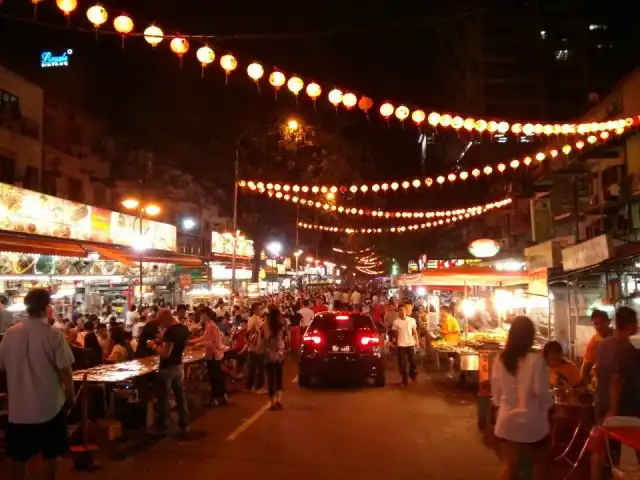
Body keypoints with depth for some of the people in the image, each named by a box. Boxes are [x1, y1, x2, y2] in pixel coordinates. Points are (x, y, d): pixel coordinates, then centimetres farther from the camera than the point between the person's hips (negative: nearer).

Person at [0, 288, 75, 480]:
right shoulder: (54, 334, -16)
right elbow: (65, 370, -16)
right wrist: (71, 396, 0)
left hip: (19, 406, 3)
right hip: (50, 405, -3)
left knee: (18, 456, 19)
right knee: (50, 455, 15)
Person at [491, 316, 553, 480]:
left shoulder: (501, 359, -4)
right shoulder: (536, 359, -18)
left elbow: (496, 389, 3)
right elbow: (541, 392, -15)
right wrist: (549, 407, 5)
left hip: (507, 420, 4)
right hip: (532, 421, -3)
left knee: (508, 464, 15)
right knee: (541, 462, 21)